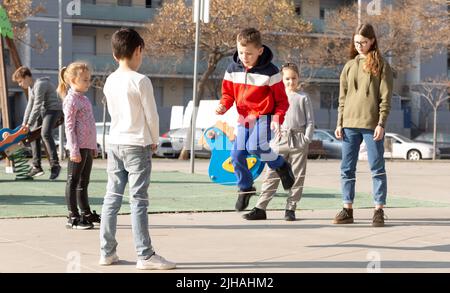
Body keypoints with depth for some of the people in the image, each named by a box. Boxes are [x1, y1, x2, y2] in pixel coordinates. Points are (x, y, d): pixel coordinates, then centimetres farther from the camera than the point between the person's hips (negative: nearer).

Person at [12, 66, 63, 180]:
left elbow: (36, 106, -22)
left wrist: (29, 124, -19)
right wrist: (24, 123, 12)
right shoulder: (30, 88, 13)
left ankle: (55, 165, -27)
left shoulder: (40, 85, -19)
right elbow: (30, 106, 18)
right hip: (43, 111, 11)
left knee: (45, 133, -29)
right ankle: (36, 167, 13)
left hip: (54, 109, -11)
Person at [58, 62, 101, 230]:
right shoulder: (71, 100, -11)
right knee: (73, 182, -3)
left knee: (84, 182, 17)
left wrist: (94, 146, 22)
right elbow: (69, 126, -16)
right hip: (79, 148, -9)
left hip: (88, 147, 9)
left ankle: (86, 214, 26)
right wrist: (74, 150, -20)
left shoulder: (84, 99, 16)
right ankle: (73, 218, 0)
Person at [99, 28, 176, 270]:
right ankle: (145, 255, -1)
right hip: (137, 145, -6)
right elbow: (151, 116, -10)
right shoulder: (141, 81, -13)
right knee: (138, 201, -5)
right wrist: (154, 141, 7)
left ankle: (107, 252, 13)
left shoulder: (109, 81, 7)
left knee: (112, 198, 9)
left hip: (114, 143, 6)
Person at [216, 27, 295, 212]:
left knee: (255, 146, -28)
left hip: (263, 117, -5)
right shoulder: (233, 69, 1)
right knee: (237, 155, 0)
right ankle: (245, 188, 23)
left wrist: (277, 118, -19)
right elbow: (228, 93, 13)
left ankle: (281, 165, -1)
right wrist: (223, 106, -9)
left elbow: (281, 100, -4)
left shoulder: (269, 72, -11)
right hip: (243, 119, 5)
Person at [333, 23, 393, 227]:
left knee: (377, 168, 0)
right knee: (347, 168, 5)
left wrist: (381, 123, -12)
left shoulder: (380, 65, 0)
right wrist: (339, 123, 6)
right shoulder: (349, 66, 13)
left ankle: (379, 210, 3)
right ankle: (347, 210, 12)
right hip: (349, 124, 5)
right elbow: (342, 98, 13)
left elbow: (385, 97, -4)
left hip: (372, 125, -4)